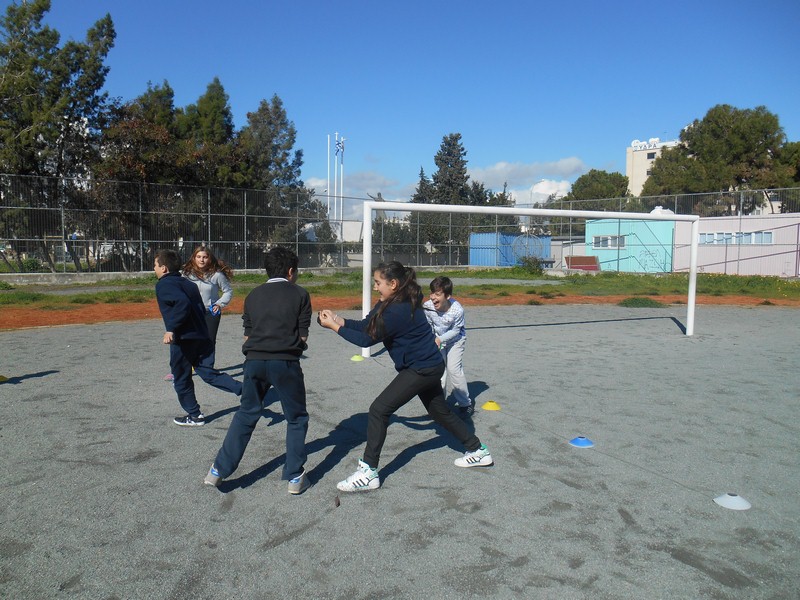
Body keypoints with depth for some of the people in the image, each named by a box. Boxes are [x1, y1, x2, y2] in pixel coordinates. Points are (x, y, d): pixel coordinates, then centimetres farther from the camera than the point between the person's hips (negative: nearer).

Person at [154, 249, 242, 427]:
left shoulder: (163, 285, -7)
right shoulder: (187, 283, 17)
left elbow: (183, 303, -25)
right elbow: (201, 309, 15)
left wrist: (171, 329, -24)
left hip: (182, 339, -7)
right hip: (201, 337, 7)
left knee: (182, 379, 11)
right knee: (209, 373, 9)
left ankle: (194, 415, 21)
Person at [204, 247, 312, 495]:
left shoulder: (254, 295, 14)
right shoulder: (299, 294, 4)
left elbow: (247, 335, 14)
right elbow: (303, 335, 3)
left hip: (254, 361, 4)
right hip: (286, 362, -3)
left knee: (246, 415, 19)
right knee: (296, 419, 13)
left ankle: (219, 470, 20)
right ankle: (295, 477, 13)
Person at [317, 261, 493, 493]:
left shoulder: (398, 311, -27)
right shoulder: (390, 302, 2)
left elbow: (367, 339, -20)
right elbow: (366, 325, 4)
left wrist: (335, 326, -14)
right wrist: (339, 320, -8)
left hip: (422, 369, -10)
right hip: (428, 365, 10)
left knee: (379, 410, -11)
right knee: (440, 412, 24)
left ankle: (368, 473, -5)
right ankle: (477, 451, 39)